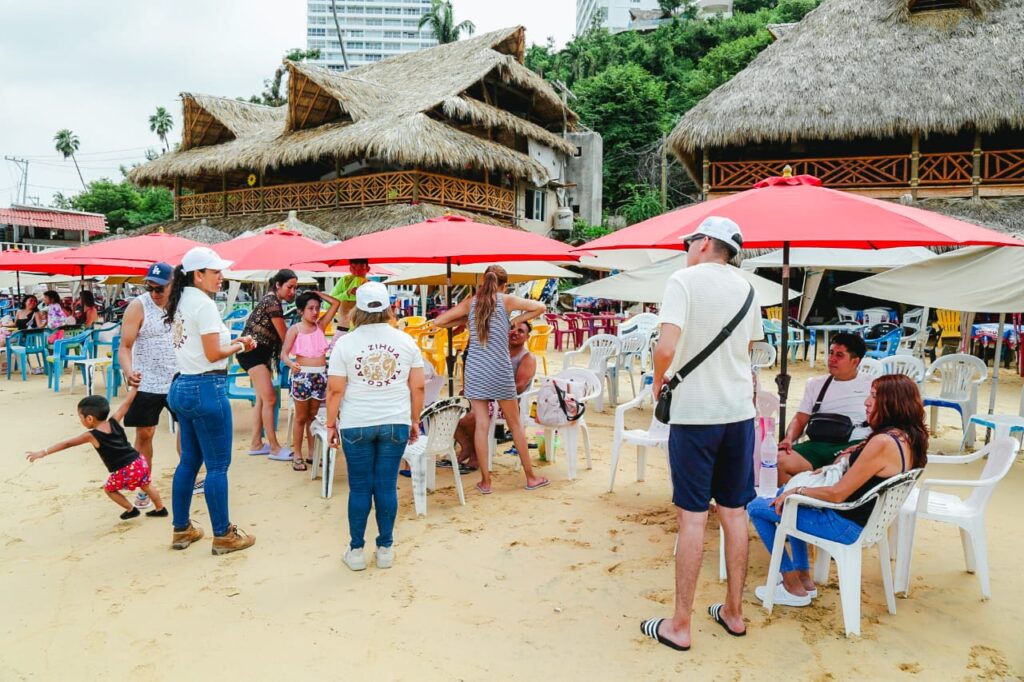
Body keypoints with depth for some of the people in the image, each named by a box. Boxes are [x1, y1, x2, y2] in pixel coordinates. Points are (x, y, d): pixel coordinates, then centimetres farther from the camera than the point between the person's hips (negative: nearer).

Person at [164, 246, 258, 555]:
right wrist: (239, 345, 0)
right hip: (207, 388, -10)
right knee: (218, 465, -1)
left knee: (189, 461, 17)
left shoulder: (181, 302, 13)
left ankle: (181, 530, 26)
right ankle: (223, 535, 8)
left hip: (182, 387, 10)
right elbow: (213, 354, -16)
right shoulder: (204, 304, -16)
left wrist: (232, 340, 12)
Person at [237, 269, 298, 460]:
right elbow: (284, 336, -10)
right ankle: (274, 448, -6)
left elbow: (280, 333, 12)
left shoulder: (273, 300, 14)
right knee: (270, 398, -11)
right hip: (252, 351, -10)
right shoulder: (272, 301, -14)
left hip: (261, 353, 10)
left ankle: (256, 444, 18)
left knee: (262, 398, 11)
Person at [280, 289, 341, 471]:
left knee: (313, 416, 13)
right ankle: (297, 455, 13)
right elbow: (284, 353, -11)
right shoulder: (295, 329, -4)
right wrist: (291, 364, -32)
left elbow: (336, 303, 6)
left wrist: (317, 293, 6)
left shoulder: (320, 325, 7)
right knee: (301, 417, 4)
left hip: (321, 375, 4)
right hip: (302, 375, -4)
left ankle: (312, 453, 21)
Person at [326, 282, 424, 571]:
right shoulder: (406, 341, 1)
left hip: (356, 425, -1)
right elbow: (418, 386, 3)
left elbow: (335, 389, -5)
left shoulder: (345, 343, -5)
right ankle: (385, 549, 18)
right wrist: (415, 420, 13)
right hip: (396, 424, 1)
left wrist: (331, 424, 6)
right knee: (387, 486, 8)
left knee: (360, 488, 8)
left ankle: (356, 551, 18)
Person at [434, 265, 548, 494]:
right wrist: (515, 321, 7)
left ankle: (485, 481, 11)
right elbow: (540, 307, 5)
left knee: (481, 424, 5)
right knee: (515, 423, 10)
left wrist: (464, 321, 13)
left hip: (474, 370, 2)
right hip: (500, 371, -1)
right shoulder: (507, 300, 0)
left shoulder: (470, 302, 5)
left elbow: (438, 321, 6)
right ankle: (531, 477, 20)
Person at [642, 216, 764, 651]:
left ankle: (679, 626, 10)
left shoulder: (684, 280, -9)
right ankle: (733, 612, 28)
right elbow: (749, 350, 17)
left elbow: (667, 345, -21)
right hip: (740, 411, 6)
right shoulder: (745, 288, 10)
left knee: (692, 516, 0)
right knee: (734, 512, 14)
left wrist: (659, 380, -3)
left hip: (695, 413, -6)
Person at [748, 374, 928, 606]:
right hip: (867, 518, 10)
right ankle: (804, 577, 26)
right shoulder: (908, 438, 0)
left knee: (756, 507, -2)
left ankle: (794, 587, 9)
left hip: (846, 525, -10)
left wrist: (796, 491, -10)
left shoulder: (883, 443, -28)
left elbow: (837, 494, -23)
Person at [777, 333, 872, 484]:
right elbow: (800, 419, 19)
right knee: (780, 460, -27)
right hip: (818, 444, 4)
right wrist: (789, 438, -3)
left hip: (853, 445, -3)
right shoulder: (816, 384, 22)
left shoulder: (871, 385, 12)